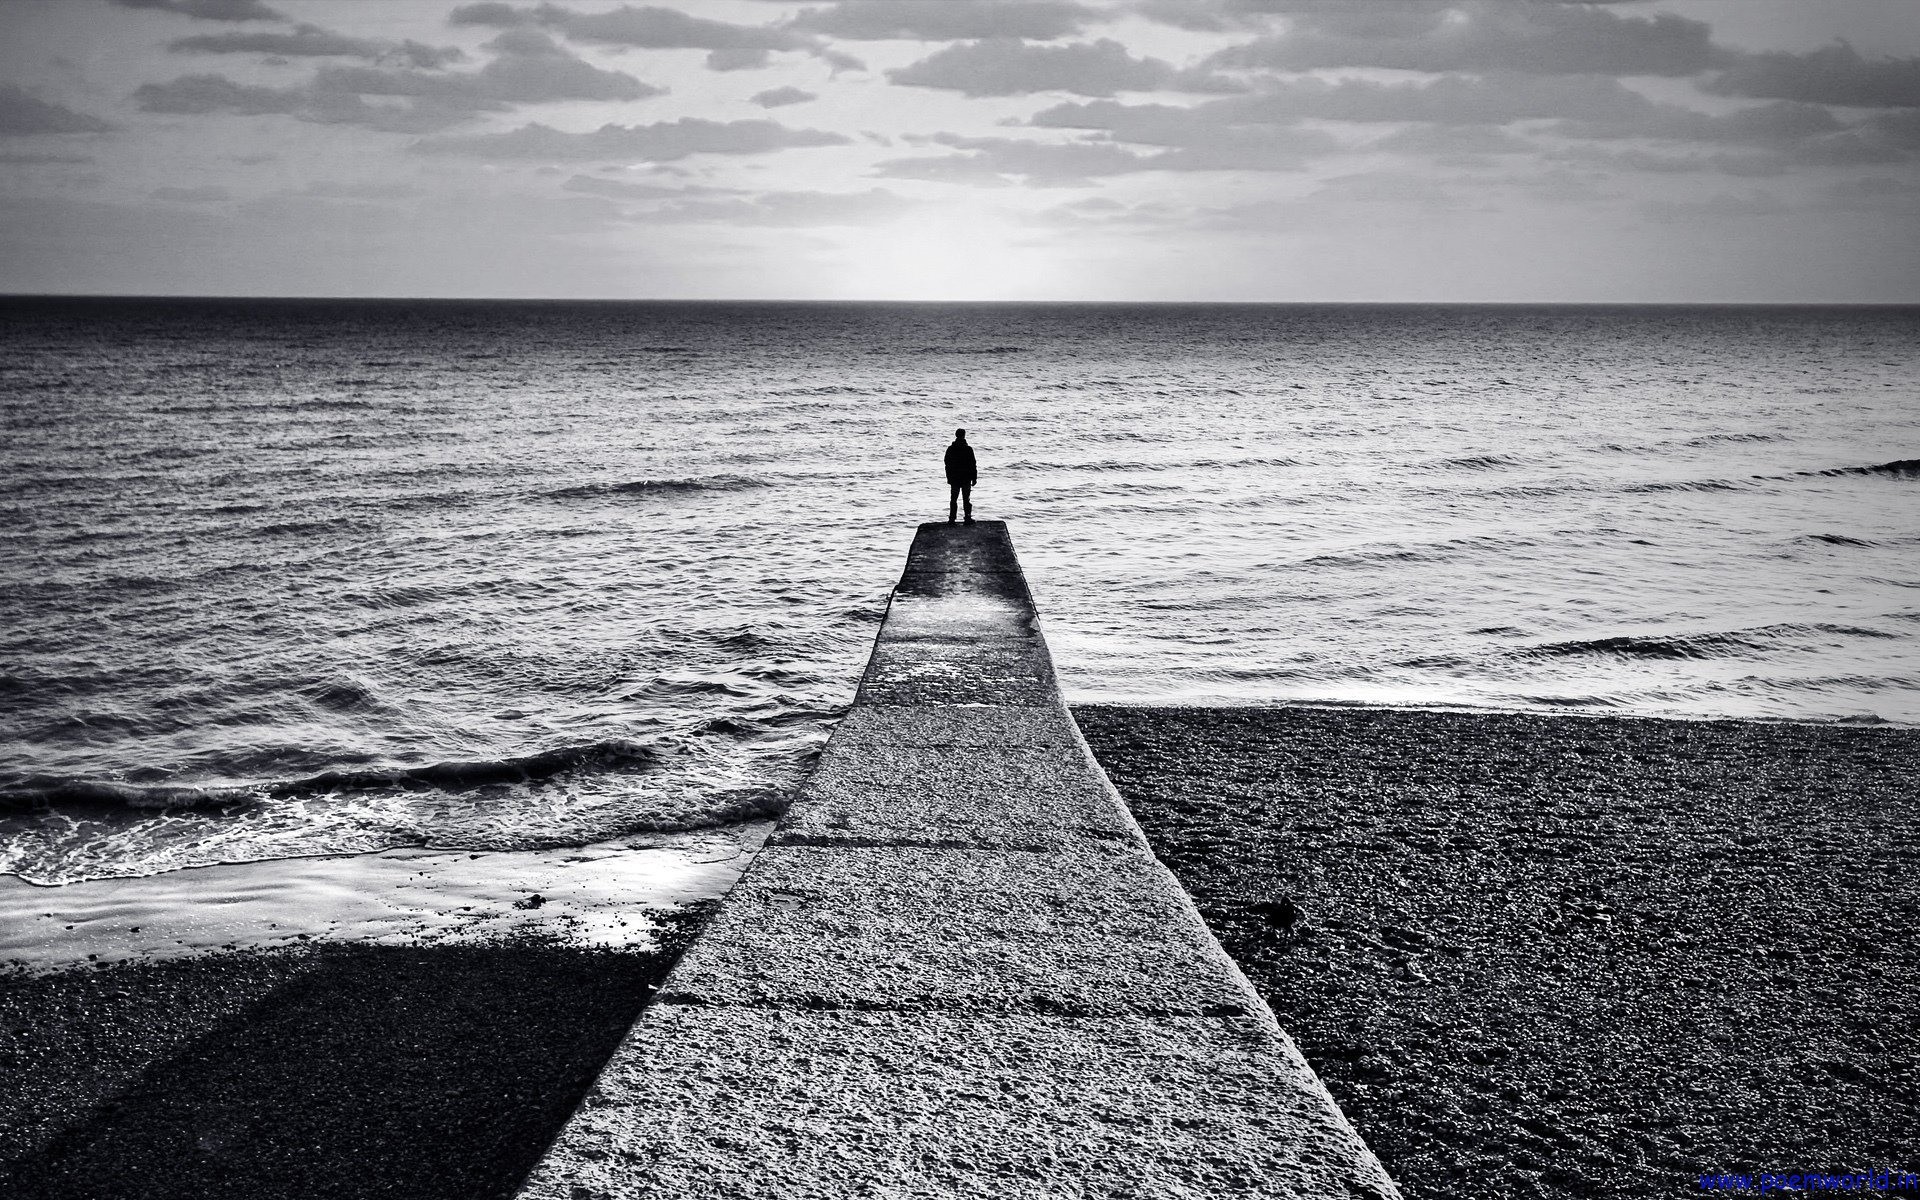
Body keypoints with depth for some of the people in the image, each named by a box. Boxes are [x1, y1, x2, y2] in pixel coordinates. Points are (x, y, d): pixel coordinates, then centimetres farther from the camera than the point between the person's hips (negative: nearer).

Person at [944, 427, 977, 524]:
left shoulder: (950, 449, -1)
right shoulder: (968, 449, -9)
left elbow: (947, 465, 6)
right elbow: (973, 465, -7)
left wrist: (948, 477, 14)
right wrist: (974, 478, 1)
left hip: (954, 479, 2)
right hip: (966, 479, -2)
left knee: (953, 499, 7)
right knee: (966, 499, 5)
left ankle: (952, 519, 4)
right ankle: (968, 518, 4)